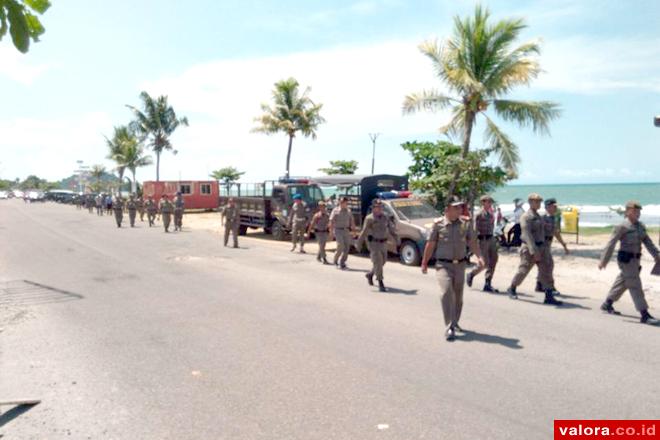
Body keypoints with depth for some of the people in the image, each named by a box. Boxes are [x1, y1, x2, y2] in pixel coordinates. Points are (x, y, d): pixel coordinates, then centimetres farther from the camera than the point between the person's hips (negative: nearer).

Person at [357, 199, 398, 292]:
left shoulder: (385, 217, 8)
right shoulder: (369, 218, -8)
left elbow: (391, 229, 11)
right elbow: (364, 232, -12)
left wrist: (397, 241, 7)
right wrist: (359, 243, -15)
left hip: (383, 243, 6)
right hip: (374, 243, -6)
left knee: (382, 262, 15)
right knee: (378, 263, -10)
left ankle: (369, 274, 40)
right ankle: (381, 284, -6)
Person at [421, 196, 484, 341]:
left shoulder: (465, 224, 3)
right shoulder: (438, 224, -5)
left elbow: (472, 242, 0)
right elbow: (430, 244, 1)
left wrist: (479, 256, -17)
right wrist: (424, 263, 5)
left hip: (460, 265, 4)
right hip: (443, 264, -3)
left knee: (458, 295, 12)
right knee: (446, 292, -18)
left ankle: (455, 323, 33)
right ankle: (449, 328, -15)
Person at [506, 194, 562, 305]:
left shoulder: (537, 216, 14)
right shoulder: (526, 217, -13)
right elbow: (527, 235, -22)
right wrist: (534, 251, -29)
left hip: (540, 247, 7)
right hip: (529, 249, -7)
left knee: (545, 271, -2)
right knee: (523, 270, 4)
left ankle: (549, 297, -4)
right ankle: (512, 289, 25)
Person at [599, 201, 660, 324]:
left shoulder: (641, 226, 8)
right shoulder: (622, 227, -14)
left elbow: (647, 241, 13)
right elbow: (611, 244, -14)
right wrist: (603, 261, -15)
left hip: (635, 259, 8)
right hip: (626, 259, -8)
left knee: (622, 282, 19)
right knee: (635, 286, -7)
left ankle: (607, 304, 34)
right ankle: (645, 315, -4)